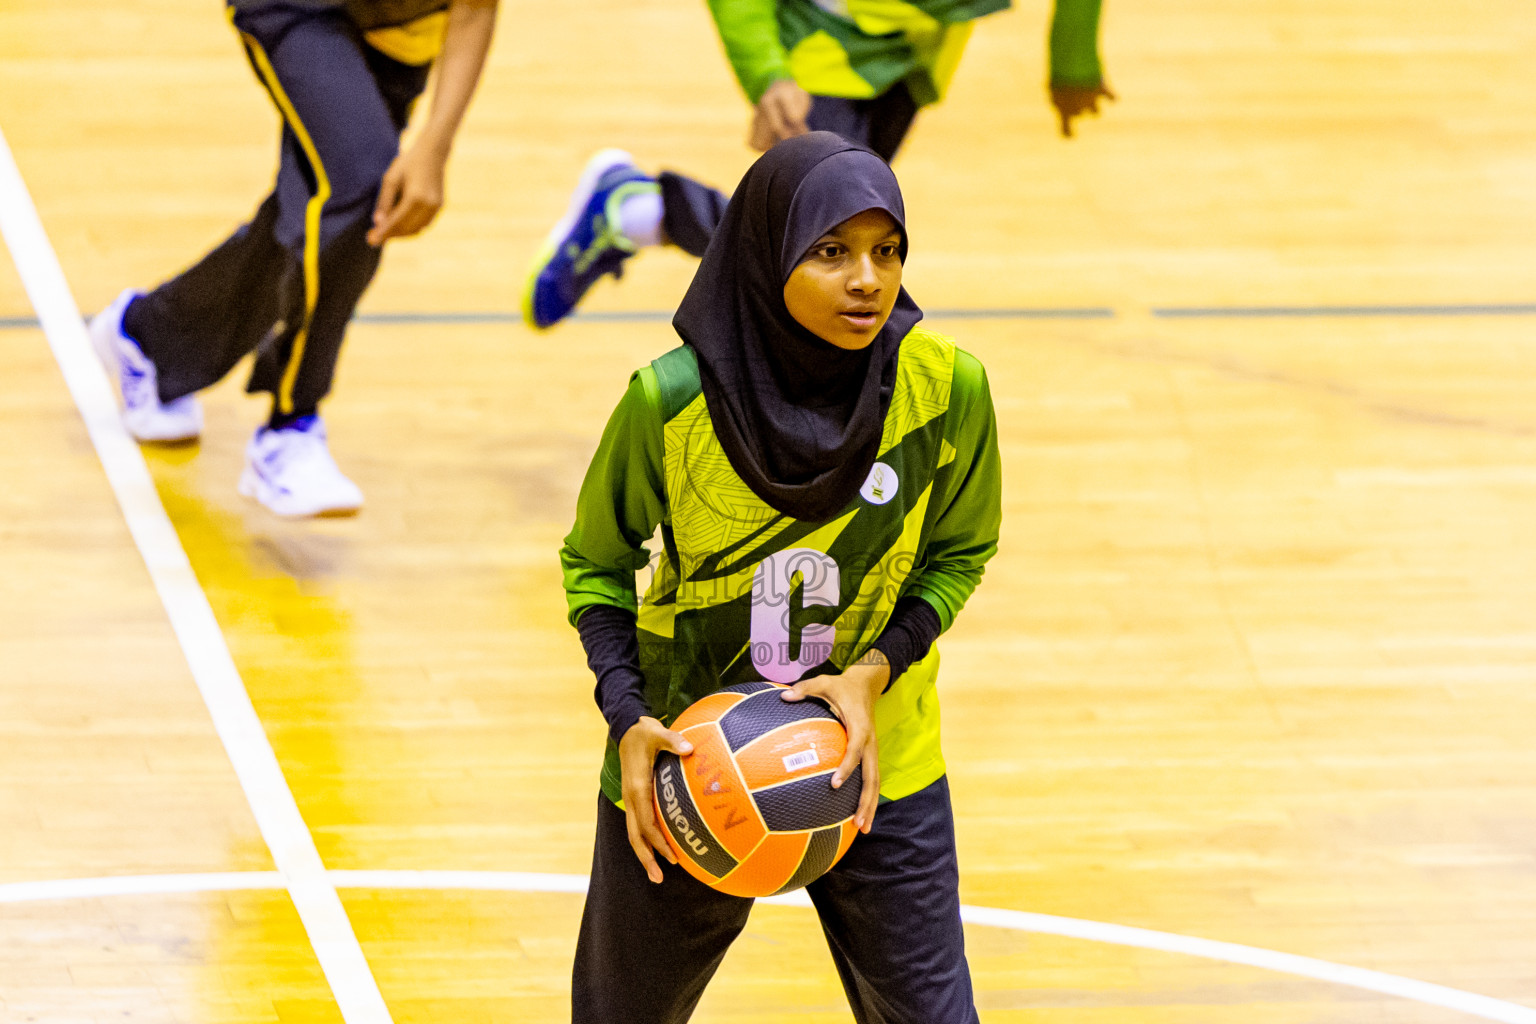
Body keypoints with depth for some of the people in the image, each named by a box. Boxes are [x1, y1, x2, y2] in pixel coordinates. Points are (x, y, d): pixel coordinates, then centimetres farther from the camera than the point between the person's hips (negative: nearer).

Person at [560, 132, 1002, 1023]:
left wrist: (878, 668, -16)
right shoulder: (671, 403, -21)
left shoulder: (944, 387, -17)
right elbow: (597, 563, -4)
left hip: (878, 772, 1)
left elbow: (958, 554, 1)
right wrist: (628, 719, -18)